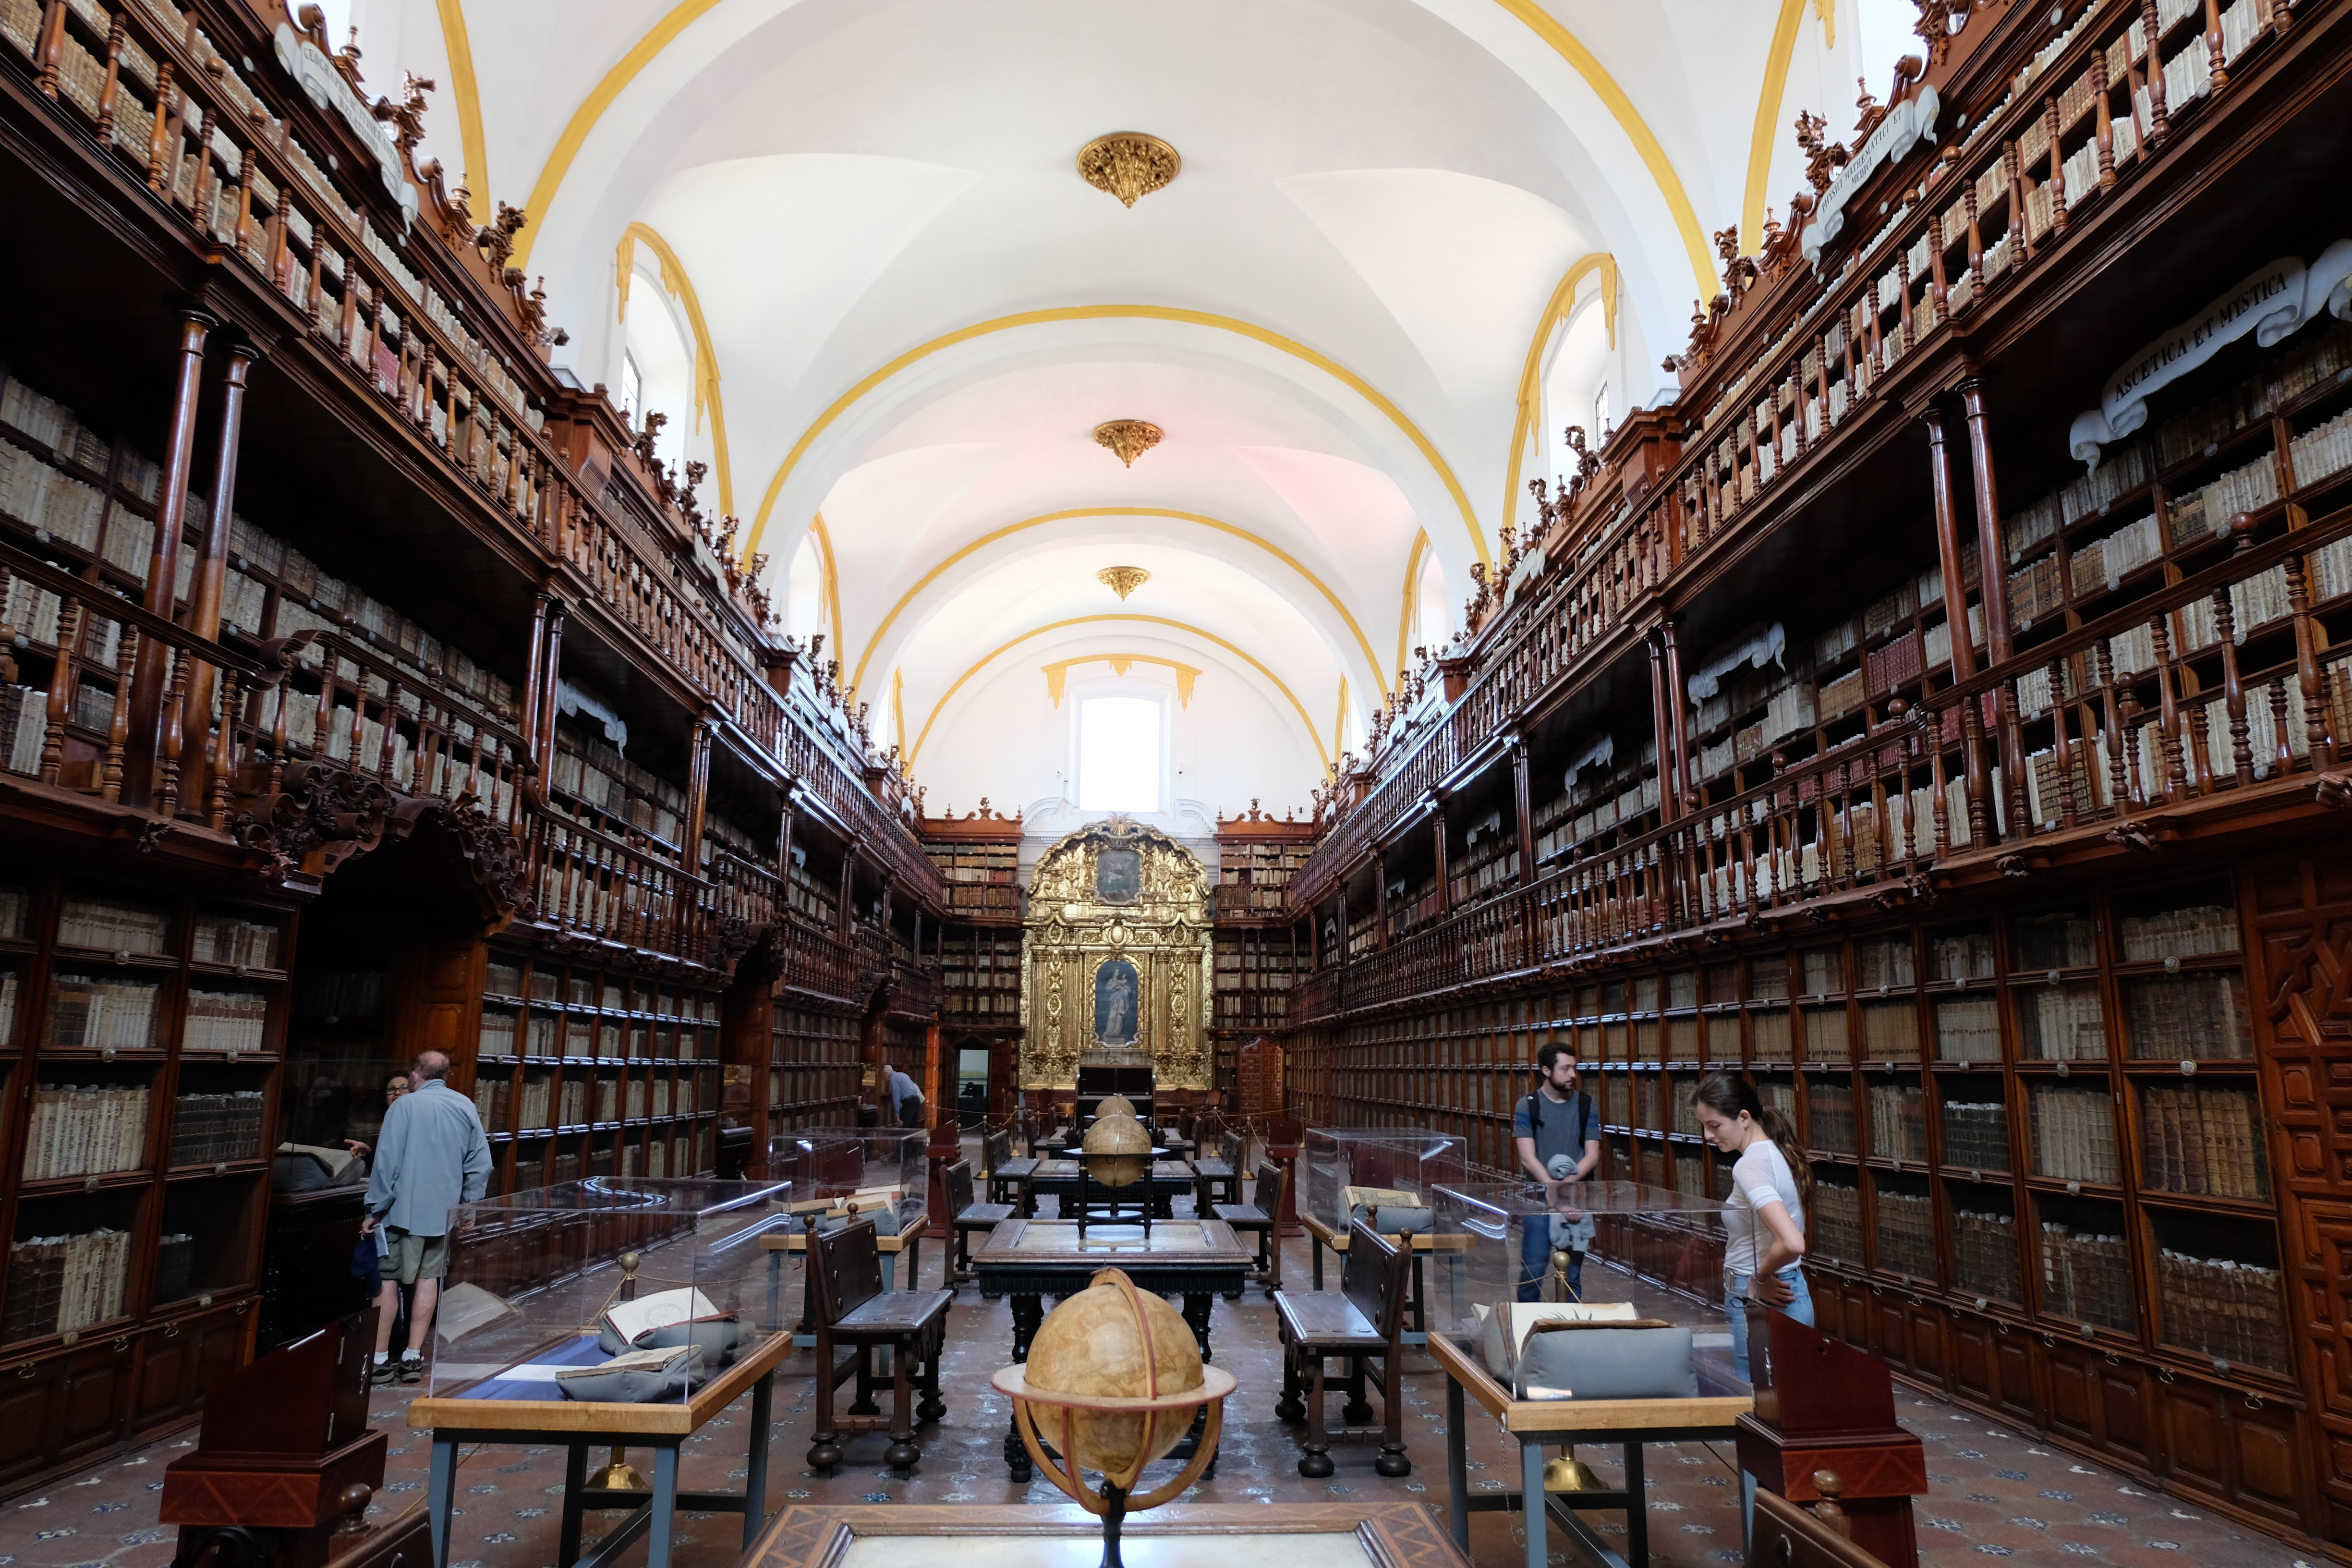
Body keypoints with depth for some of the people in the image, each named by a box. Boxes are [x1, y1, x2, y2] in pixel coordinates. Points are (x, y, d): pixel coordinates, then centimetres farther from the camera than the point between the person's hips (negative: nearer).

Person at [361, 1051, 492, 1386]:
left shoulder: (404, 1106, -9)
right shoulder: (465, 1107, 3)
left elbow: (387, 1163, -13)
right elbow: (480, 1163, 4)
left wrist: (375, 1211, -6)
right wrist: (469, 1206, 13)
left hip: (404, 1207, -4)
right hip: (443, 1209, 4)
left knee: (389, 1281, 4)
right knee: (428, 1279, 10)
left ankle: (379, 1361, 8)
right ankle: (413, 1358, 14)